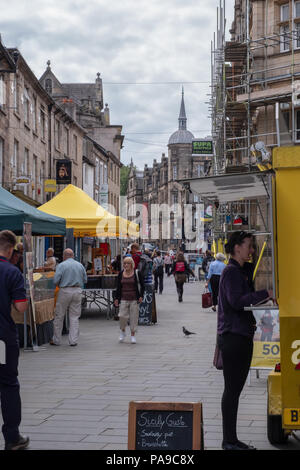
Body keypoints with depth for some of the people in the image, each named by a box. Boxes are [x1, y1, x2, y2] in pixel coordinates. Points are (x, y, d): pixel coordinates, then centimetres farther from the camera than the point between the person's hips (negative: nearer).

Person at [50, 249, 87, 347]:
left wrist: (59, 285, 10)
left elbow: (55, 280, -10)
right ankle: (73, 340, 6)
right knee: (74, 317, 8)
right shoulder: (80, 265, 7)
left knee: (59, 316, 7)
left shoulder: (62, 265, -5)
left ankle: (56, 340, 13)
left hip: (65, 291, -3)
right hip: (77, 291, 3)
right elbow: (85, 280, 10)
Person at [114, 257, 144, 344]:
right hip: (124, 299, 2)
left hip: (134, 299, -2)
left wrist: (141, 296, -6)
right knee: (122, 316, -8)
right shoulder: (121, 274, 8)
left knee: (134, 317, -1)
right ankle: (122, 331, 18)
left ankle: (133, 336, 10)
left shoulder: (137, 273, 0)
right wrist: (116, 299, 5)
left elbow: (142, 286, 5)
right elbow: (118, 287, 12)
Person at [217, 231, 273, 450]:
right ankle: (229, 440, -2)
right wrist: (266, 294, -22)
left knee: (235, 389, 11)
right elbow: (236, 301, -23)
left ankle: (231, 439, 17)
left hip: (242, 335, 10)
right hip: (233, 336, -10)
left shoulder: (240, 271, 20)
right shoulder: (231, 271, -12)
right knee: (232, 389, -6)